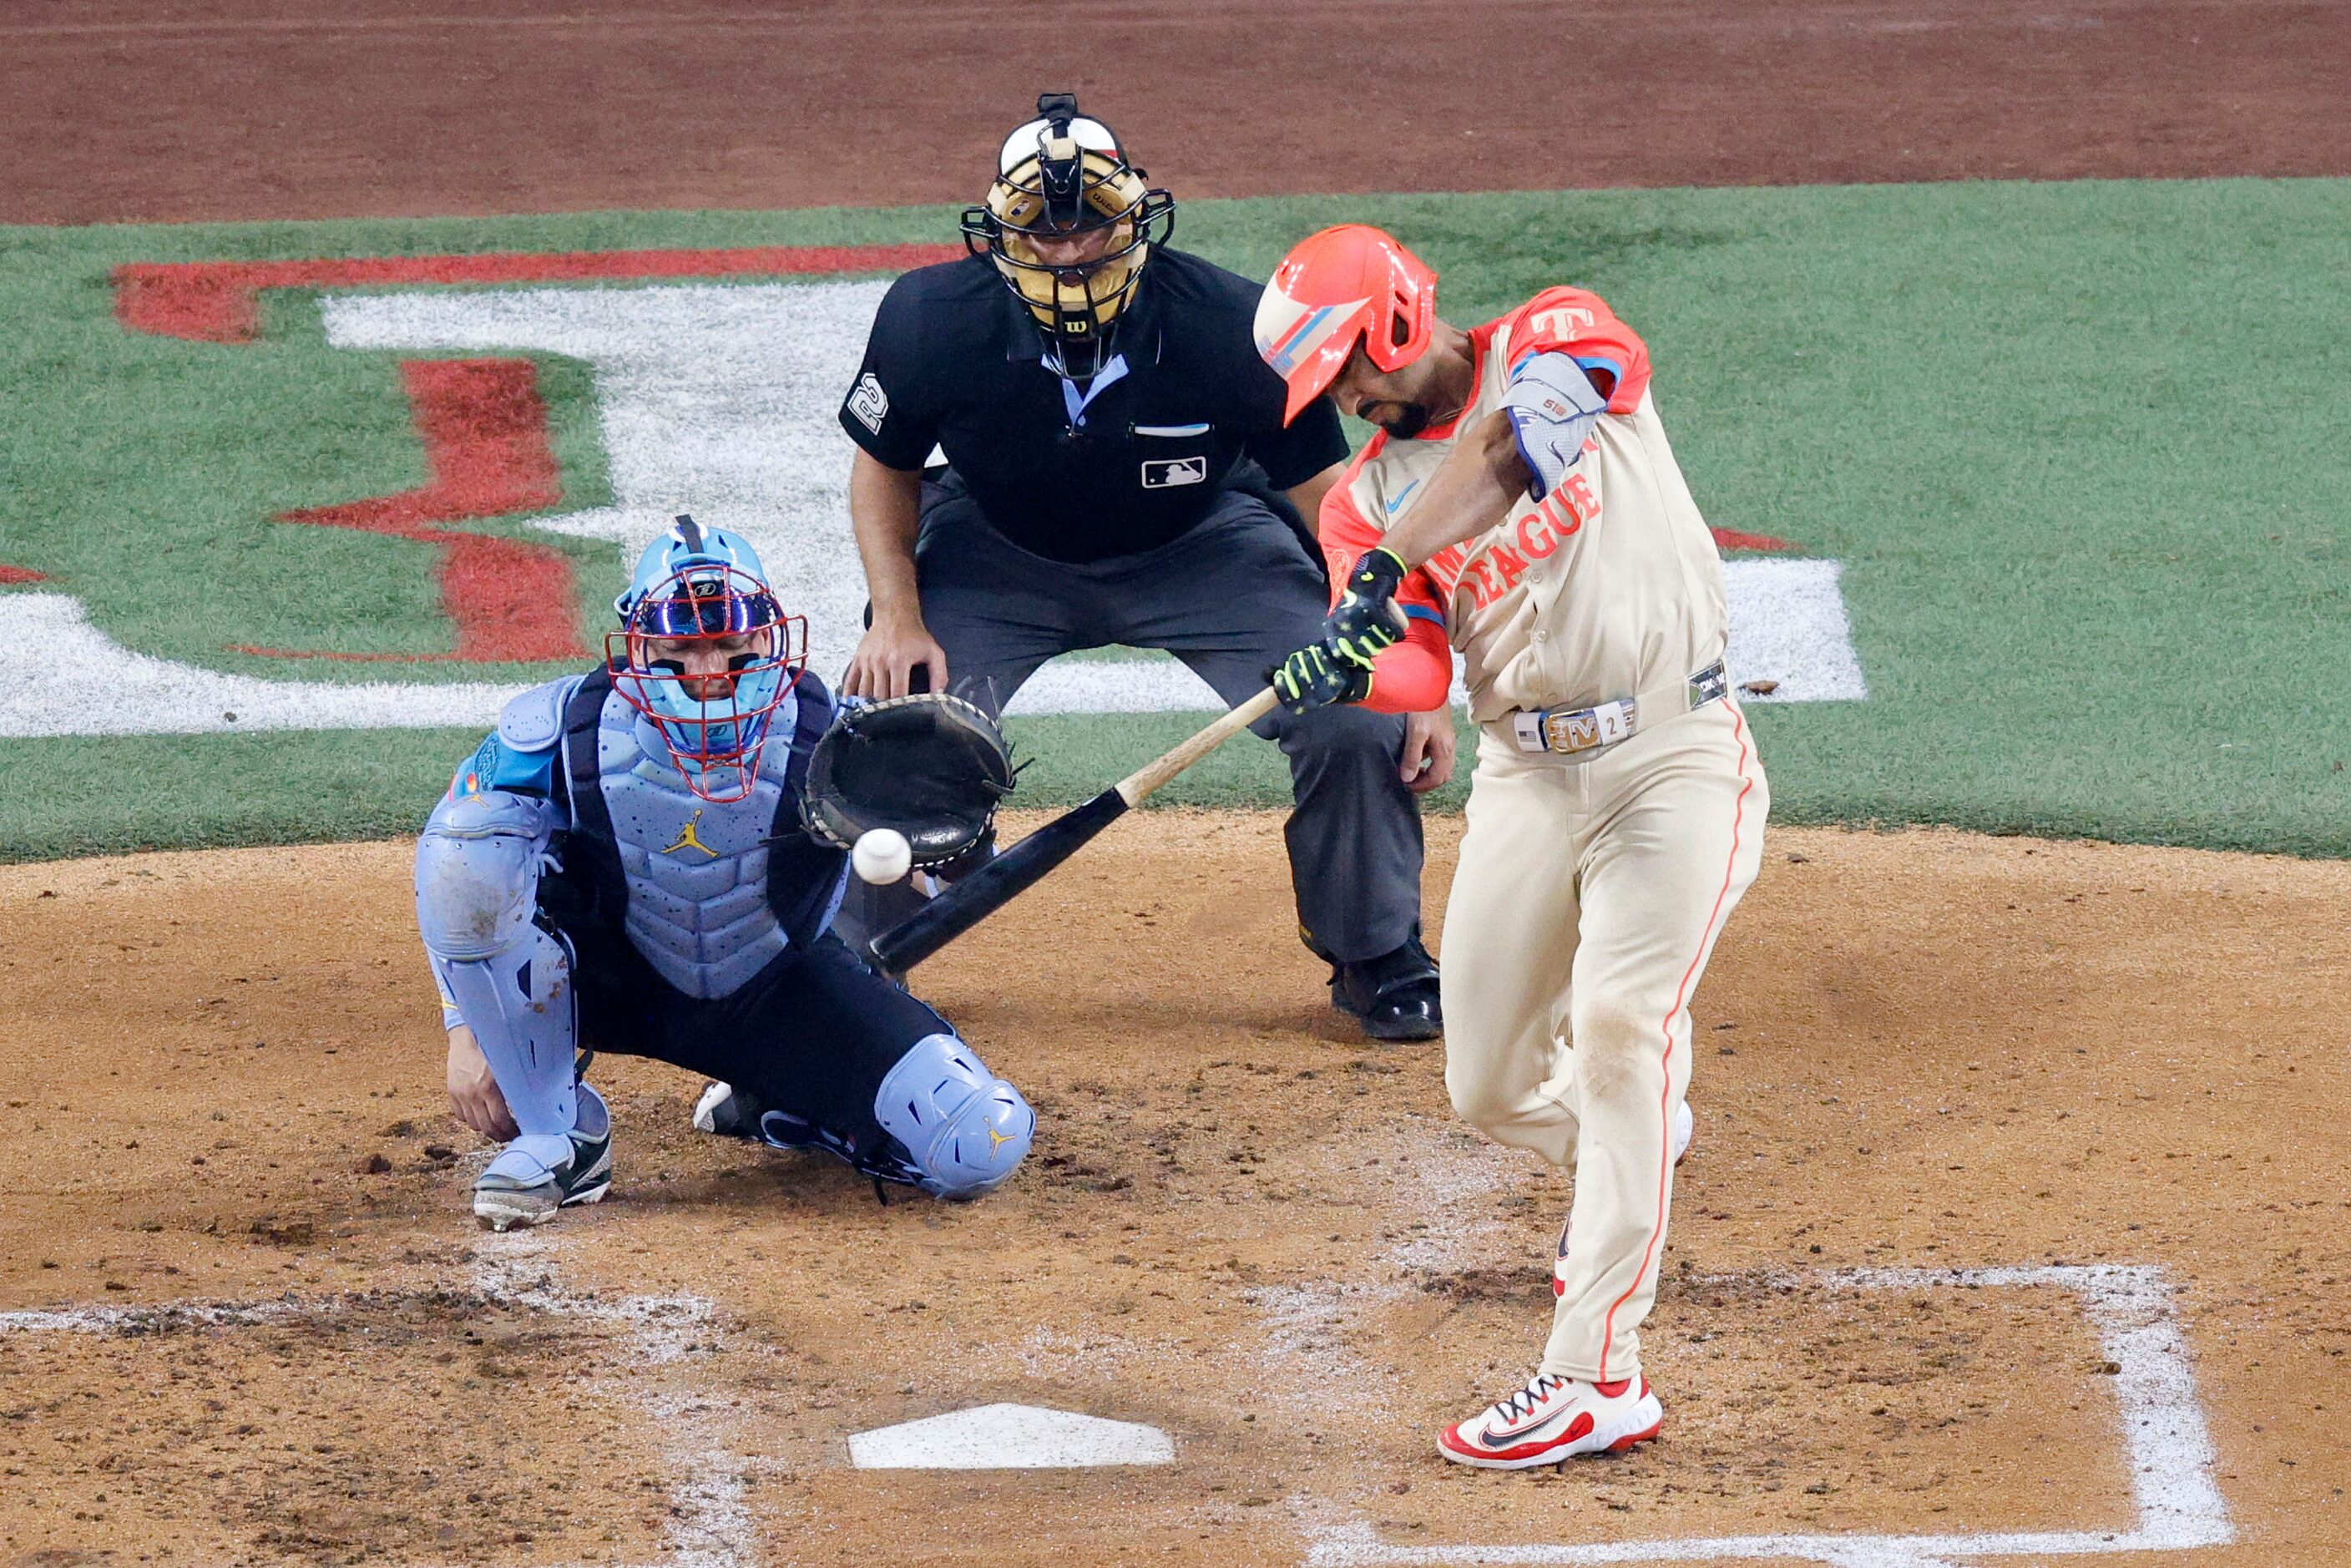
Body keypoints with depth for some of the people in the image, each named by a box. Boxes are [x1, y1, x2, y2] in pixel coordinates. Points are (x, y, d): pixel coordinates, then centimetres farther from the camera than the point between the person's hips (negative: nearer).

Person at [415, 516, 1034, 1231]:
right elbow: (459, 888, -6)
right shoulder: (562, 730, -22)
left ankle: (773, 1112, 15)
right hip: (611, 979, 0)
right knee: (464, 853, -30)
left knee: (984, 1146, -18)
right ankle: (558, 1137, -13)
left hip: (772, 999, 0)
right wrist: (469, 1034, -11)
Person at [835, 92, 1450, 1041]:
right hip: (999, 552, 1)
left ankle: (1377, 959, 12)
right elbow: (886, 467, -5)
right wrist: (898, 619, -18)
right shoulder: (933, 320, -26)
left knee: (1361, 722, -16)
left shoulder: (1227, 325, -31)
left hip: (1201, 547, -1)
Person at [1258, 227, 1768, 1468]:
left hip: (1675, 756, -6)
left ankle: (1596, 1374, -23)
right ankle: (1631, 1162, 45)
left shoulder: (1559, 342, -3)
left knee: (1619, 1030, -21)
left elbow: (1511, 444, -27)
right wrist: (1348, 671, -32)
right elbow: (1417, 672, -8)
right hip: (1527, 774, 6)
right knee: (1489, 1087, 8)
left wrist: (1388, 570, -36)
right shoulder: (1366, 499, 8)